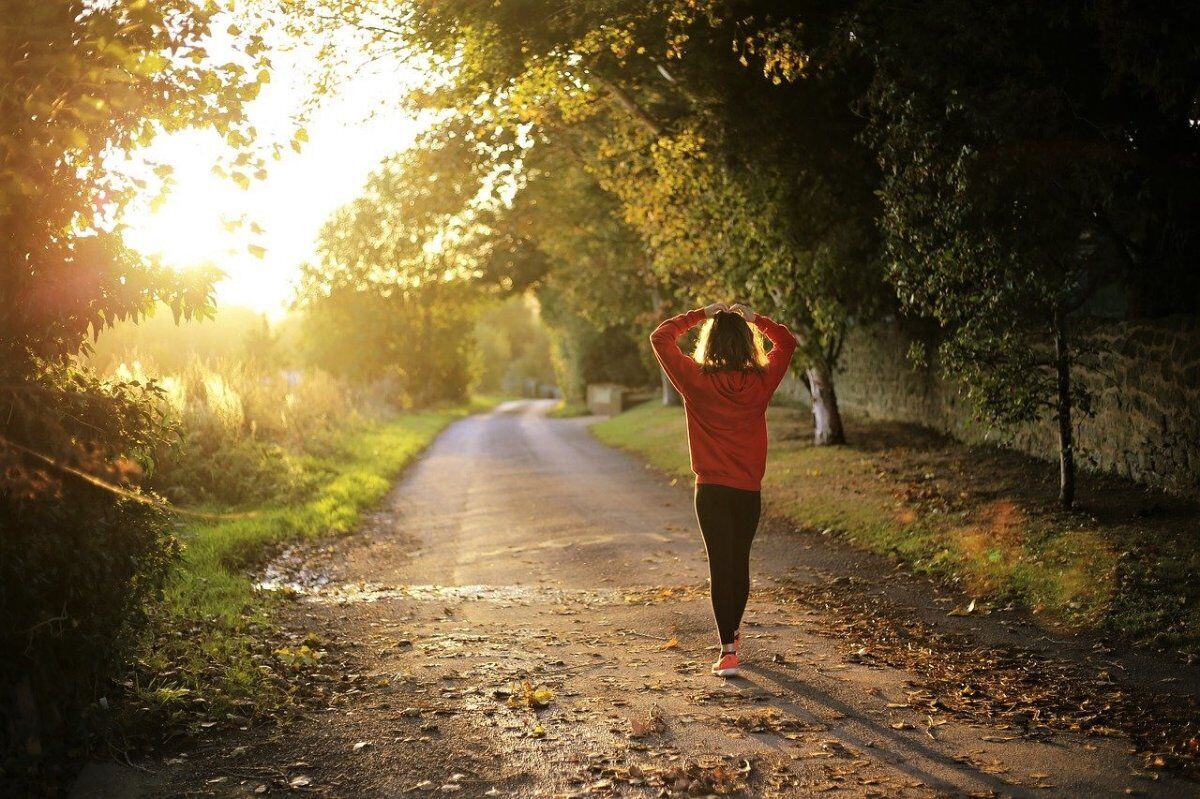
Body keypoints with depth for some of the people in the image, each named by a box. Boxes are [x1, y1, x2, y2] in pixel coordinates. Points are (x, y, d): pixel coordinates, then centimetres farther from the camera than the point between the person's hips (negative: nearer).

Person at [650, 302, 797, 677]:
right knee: (740, 562, 17)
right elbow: (787, 342, 14)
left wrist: (700, 314, 3)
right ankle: (733, 634, 36)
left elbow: (660, 337, 1)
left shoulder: (696, 380, -10)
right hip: (749, 490, 3)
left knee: (720, 566, -2)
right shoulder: (761, 381, -4)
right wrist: (754, 318, 10)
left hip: (712, 489, -3)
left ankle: (728, 651, -7)